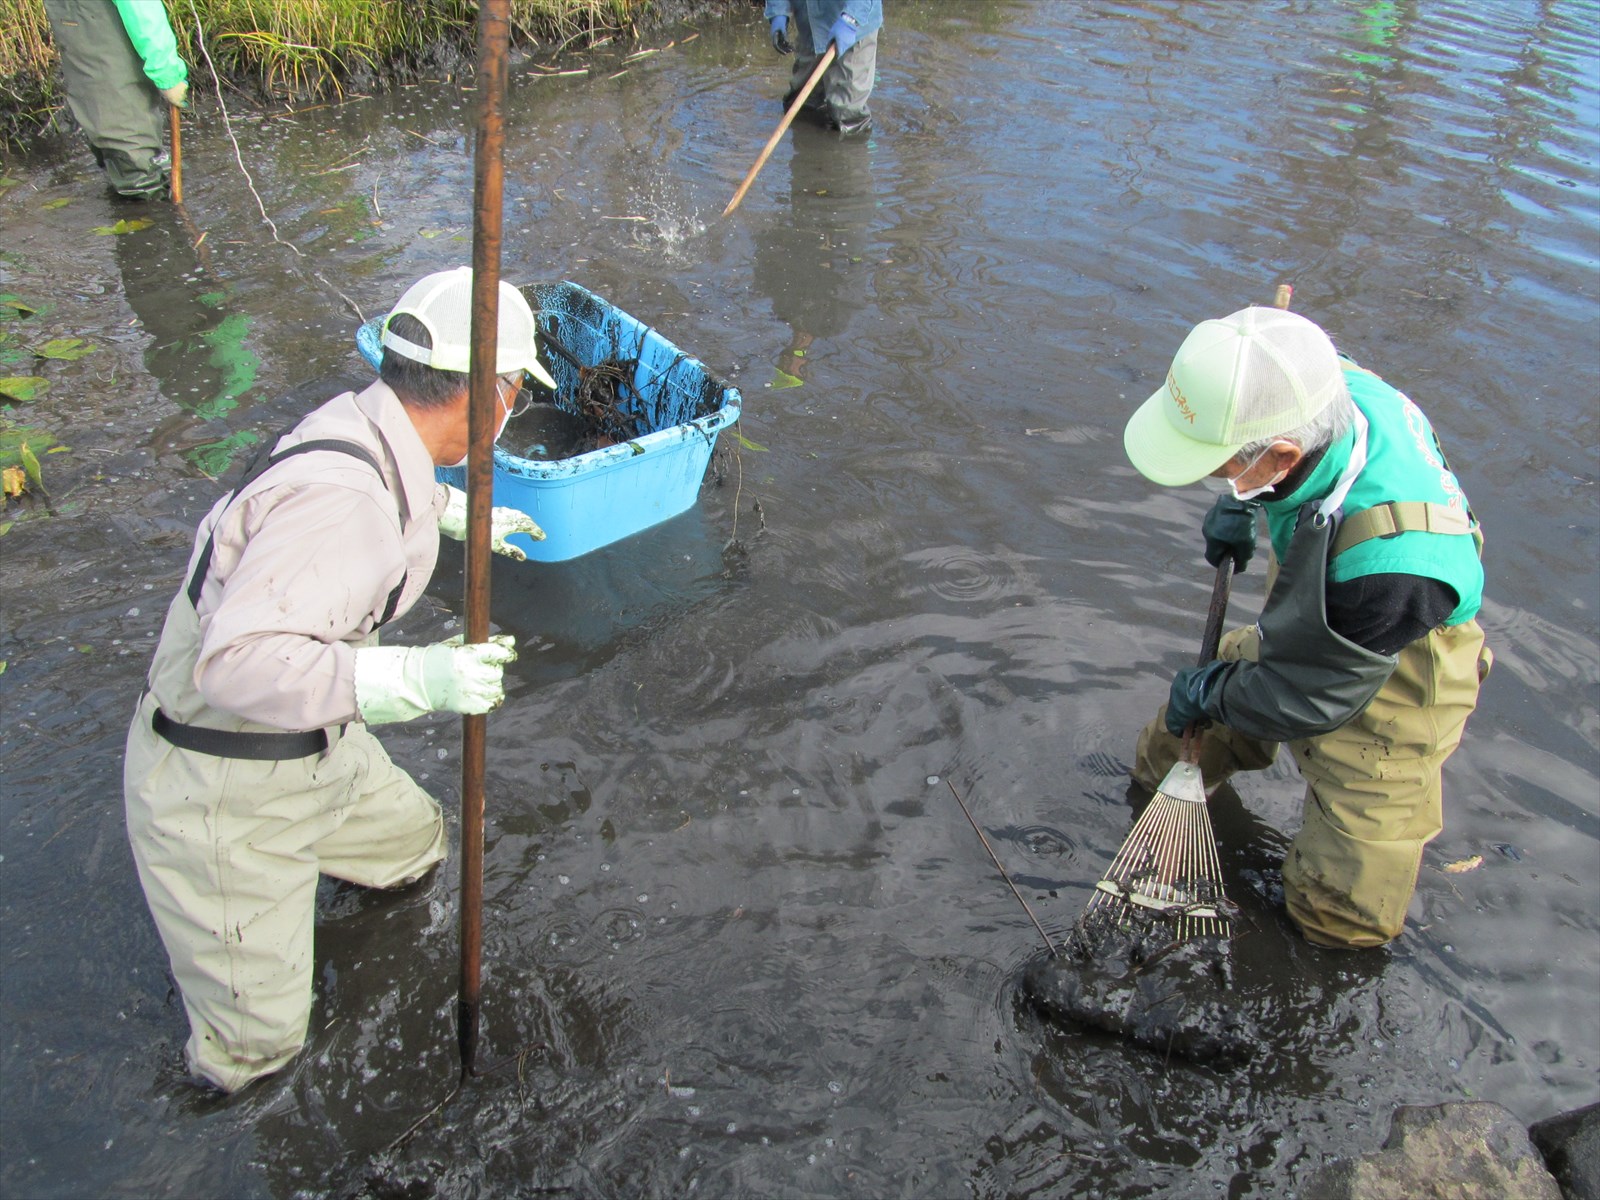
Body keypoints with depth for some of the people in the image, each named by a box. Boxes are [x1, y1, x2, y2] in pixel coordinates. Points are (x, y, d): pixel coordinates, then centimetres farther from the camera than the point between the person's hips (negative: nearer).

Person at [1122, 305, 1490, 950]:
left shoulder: (1387, 558, -46)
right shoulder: (1325, 388, -26)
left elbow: (1309, 698, -27)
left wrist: (1209, 692, -10)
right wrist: (1239, 504, -7)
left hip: (1386, 688, -6)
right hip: (1302, 640, 6)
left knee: (1343, 917, 8)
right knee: (1170, 760, 16)